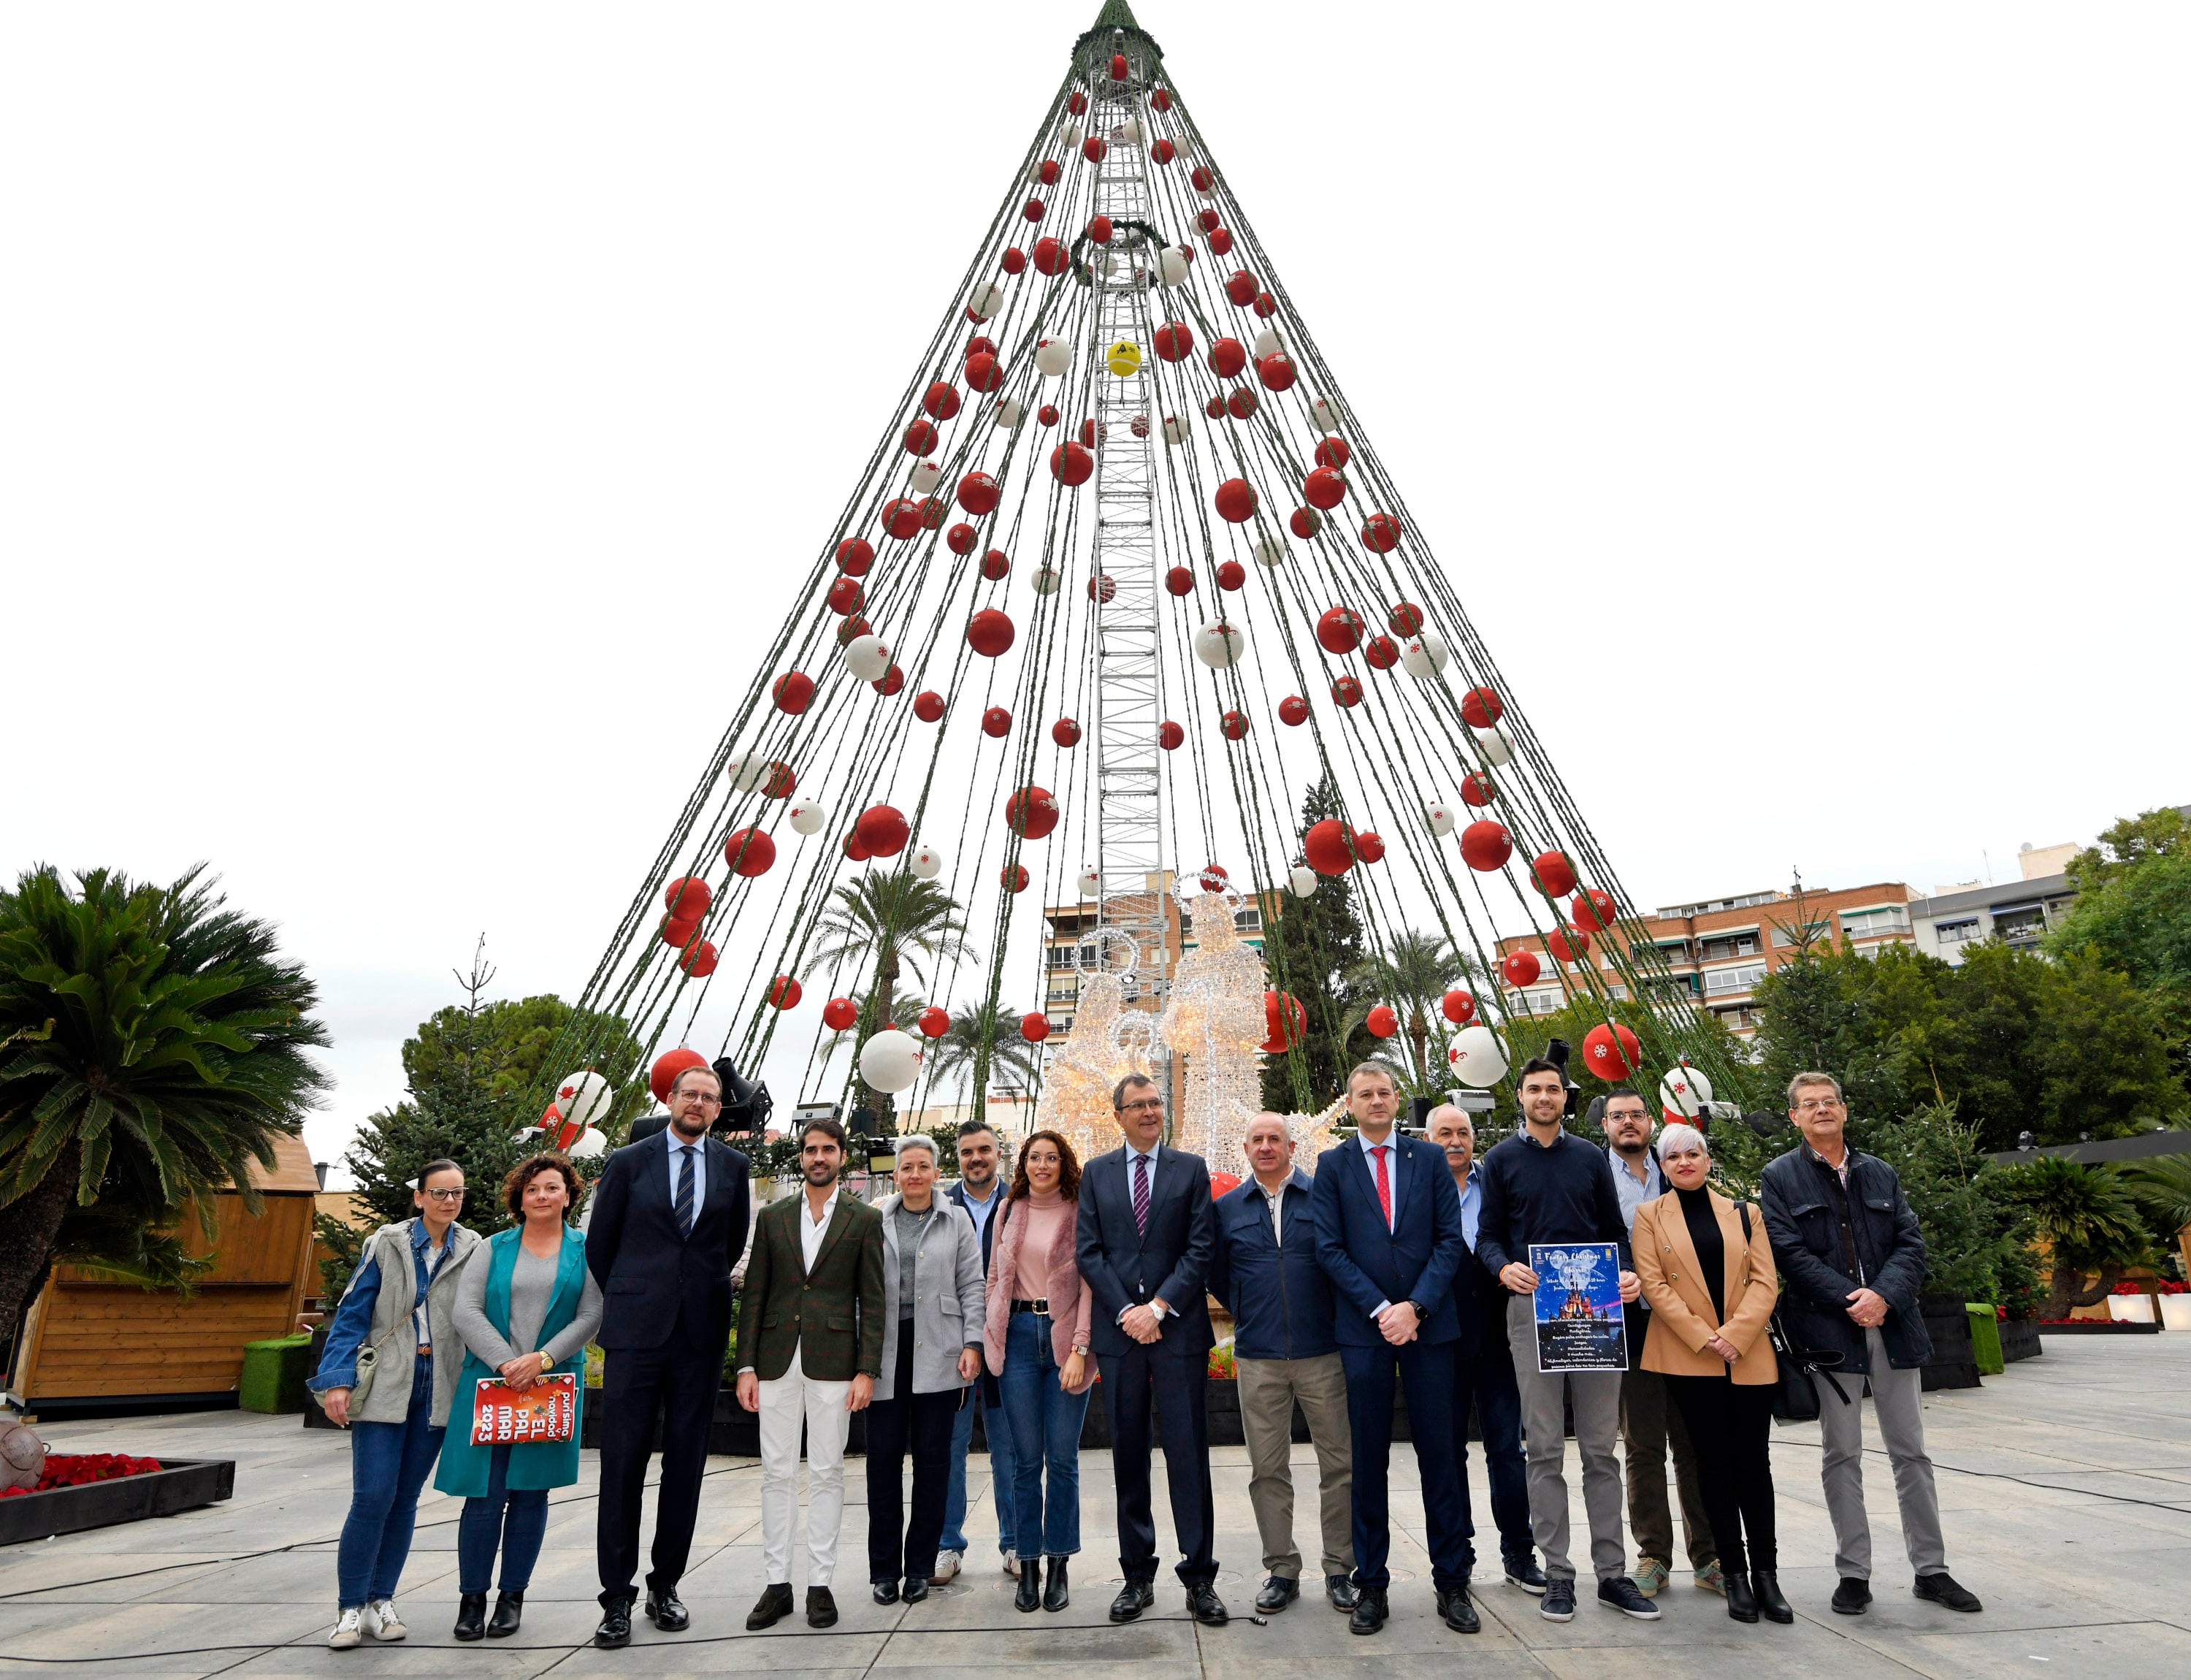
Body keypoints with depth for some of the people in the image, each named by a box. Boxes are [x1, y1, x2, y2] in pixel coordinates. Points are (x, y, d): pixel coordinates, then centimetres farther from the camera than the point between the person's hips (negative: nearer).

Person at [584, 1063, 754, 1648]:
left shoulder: (732, 1166, 6)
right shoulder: (629, 1162, 3)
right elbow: (599, 1243, 10)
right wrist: (622, 1303, 12)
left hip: (701, 1334, 2)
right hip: (635, 1333, -1)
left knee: (686, 1463, 8)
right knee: (622, 1463, 0)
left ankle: (666, 1586, 21)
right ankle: (617, 1597, 10)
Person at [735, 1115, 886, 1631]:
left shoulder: (864, 1219, 3)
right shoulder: (772, 1217, 9)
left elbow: (872, 1301, 0)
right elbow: (754, 1294, 8)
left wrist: (867, 1371, -7)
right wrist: (746, 1366, 1)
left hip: (833, 1362, -2)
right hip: (777, 1360, 2)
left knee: (827, 1473, 4)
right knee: (776, 1473, 7)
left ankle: (820, 1583, 15)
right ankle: (777, 1584, 18)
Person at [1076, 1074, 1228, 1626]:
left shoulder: (1191, 1168, 5)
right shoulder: (1096, 1173, 8)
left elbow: (1200, 1248, -2)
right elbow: (1089, 1251, 4)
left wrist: (1158, 1307, -10)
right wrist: (1127, 1311, -7)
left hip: (1179, 1329, -2)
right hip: (1119, 1330, 2)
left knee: (1188, 1452, 1)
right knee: (1128, 1455, 8)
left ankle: (1199, 1577, 10)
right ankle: (1137, 1576, 19)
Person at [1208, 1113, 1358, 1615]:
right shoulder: (1228, 1208, 7)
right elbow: (1215, 1274, 16)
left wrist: (1343, 1320, 5)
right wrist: (1249, 1315, 11)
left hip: (1323, 1353, -1)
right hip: (1258, 1359, 2)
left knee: (1339, 1463, 5)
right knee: (1267, 1469, 7)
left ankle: (1340, 1569, 19)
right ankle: (1281, 1570, 20)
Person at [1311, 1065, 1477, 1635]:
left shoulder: (1430, 1158, 5)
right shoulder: (1333, 1165, 4)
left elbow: (1451, 1239, 0)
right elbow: (1329, 1249, -2)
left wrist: (1416, 1306, -11)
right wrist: (1379, 1309, -11)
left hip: (1429, 1324, 1)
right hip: (1364, 1328, 0)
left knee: (1439, 1453, 6)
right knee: (1369, 1459, 7)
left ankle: (1452, 1583, 18)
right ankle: (1371, 1584, 17)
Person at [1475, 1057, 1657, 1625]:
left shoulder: (1591, 1158, 12)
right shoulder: (1501, 1159, 5)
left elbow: (1614, 1230, 12)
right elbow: (1488, 1234, 3)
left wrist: (1628, 1274, -7)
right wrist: (1504, 1268, -17)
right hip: (1532, 1306, -2)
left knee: (1601, 1449, 6)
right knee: (1545, 1449, 2)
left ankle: (1612, 1573, 14)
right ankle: (1557, 1574, 10)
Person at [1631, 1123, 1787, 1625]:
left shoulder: (1743, 1215, 10)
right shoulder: (1649, 1217, 4)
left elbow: (1765, 1282, 2)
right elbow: (1653, 1284, -3)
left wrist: (1735, 1336, -11)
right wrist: (1704, 1338, -12)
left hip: (1749, 1357, 2)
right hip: (1687, 1358, -2)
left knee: (1754, 1460, 3)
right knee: (1716, 1460, 3)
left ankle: (1766, 1574, 11)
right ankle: (1735, 1574, 11)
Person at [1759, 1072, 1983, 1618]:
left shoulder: (1880, 1174, 12)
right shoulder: (1780, 1177, 1)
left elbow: (1911, 1242, 4)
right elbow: (1790, 1251, -8)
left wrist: (1884, 1295, -13)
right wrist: (1849, 1300, -16)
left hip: (1892, 1325, 3)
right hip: (1828, 1330, -3)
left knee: (1910, 1450, 10)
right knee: (1842, 1454, 4)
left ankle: (1931, 1569, 22)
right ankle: (1853, 1574, 12)